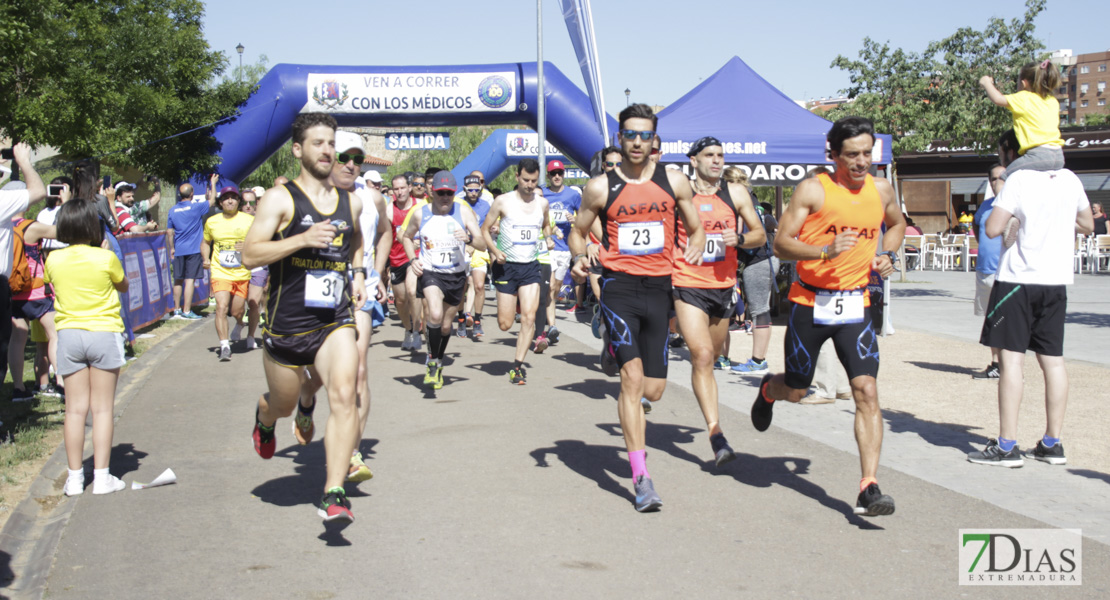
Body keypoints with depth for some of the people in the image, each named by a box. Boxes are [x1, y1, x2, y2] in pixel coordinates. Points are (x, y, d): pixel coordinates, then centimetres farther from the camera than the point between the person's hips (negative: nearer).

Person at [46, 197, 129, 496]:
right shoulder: (106, 258, -10)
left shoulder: (54, 260, -3)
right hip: (104, 334, -2)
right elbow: (124, 286, 7)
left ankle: (75, 477, 9)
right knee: (102, 408, 3)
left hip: (69, 334, 2)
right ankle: (102, 476, 4)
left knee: (75, 409, 7)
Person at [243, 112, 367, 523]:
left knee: (344, 395, -20)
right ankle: (264, 421, 56)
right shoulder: (280, 199, -5)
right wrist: (304, 239, -23)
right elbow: (249, 255, -13)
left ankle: (334, 495, -18)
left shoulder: (351, 203, 10)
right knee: (284, 404, 16)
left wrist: (358, 274, 13)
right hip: (286, 324, -2)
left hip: (335, 322, 2)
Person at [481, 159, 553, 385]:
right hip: (507, 266, -2)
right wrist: (495, 251, -15)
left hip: (531, 266, 2)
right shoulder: (503, 201, -5)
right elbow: (485, 229, 1)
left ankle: (517, 365, -5)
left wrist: (548, 238, 3)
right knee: (505, 324, 1)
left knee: (529, 317, -14)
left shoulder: (542, 203, 5)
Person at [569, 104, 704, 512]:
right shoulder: (601, 187, 2)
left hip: (658, 287, 3)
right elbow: (578, 231, 11)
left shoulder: (674, 182, 6)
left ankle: (628, 405, 44)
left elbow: (696, 229, 15)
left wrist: (696, 247, -6)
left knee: (653, 390, 5)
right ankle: (641, 478, -15)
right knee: (632, 375, -17)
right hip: (618, 284, -3)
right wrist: (578, 257, -9)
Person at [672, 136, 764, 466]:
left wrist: (739, 239, -11)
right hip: (688, 287, -4)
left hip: (724, 286, 4)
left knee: (711, 357, 16)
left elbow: (760, 234, 9)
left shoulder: (735, 193, 5)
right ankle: (715, 432, -19)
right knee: (702, 355, -17)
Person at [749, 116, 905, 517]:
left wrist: (886, 255, 7)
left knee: (866, 390, -13)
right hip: (810, 302, -2)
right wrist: (826, 251, -26)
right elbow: (781, 245, -11)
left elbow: (896, 224, 27)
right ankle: (768, 390, 50)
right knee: (795, 392, 11)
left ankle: (869, 489, -12)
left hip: (855, 304, 3)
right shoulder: (813, 190, -9)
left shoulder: (881, 190, 5)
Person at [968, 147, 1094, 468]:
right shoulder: (1069, 179, 8)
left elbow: (992, 228, -15)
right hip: (1056, 280, 6)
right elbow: (1087, 225, 21)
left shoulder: (1018, 179, -10)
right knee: (1052, 359, 9)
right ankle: (1052, 443, 14)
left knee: (1011, 357, -5)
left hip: (1018, 279, -6)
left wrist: (1014, 217, 4)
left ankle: (1007, 446, -6)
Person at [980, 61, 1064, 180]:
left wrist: (986, 83, 10)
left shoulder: (1024, 99, -2)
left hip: (1039, 155, -7)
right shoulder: (1053, 101, 19)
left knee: (1001, 179, -4)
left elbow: (998, 99, -10)